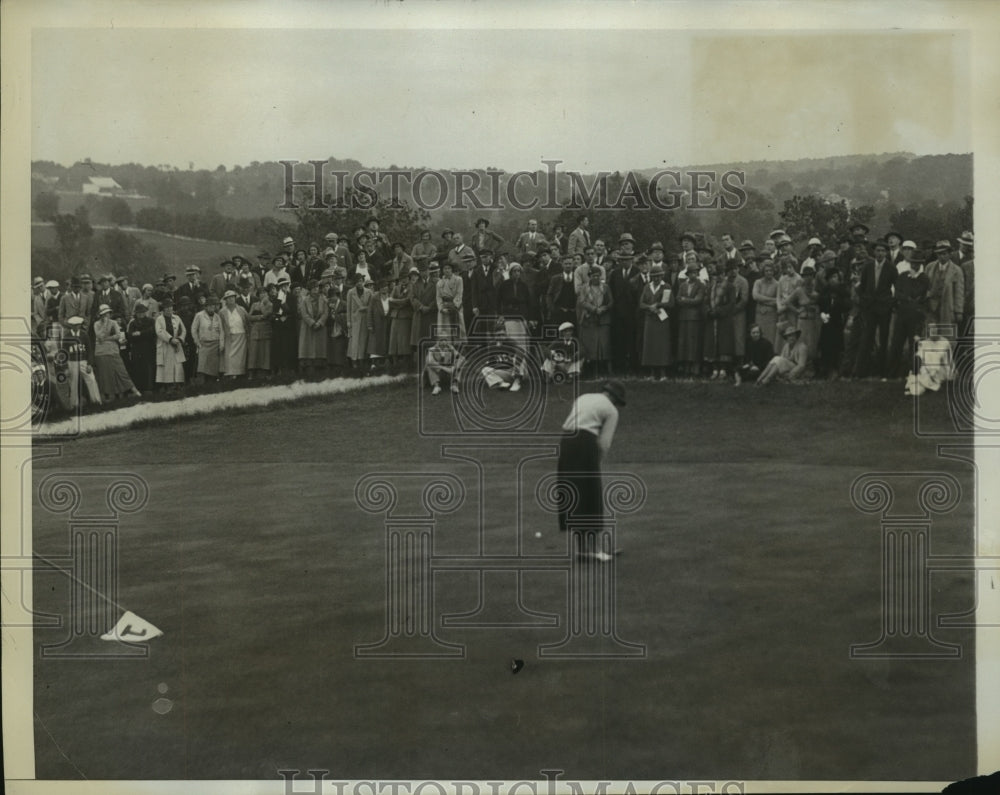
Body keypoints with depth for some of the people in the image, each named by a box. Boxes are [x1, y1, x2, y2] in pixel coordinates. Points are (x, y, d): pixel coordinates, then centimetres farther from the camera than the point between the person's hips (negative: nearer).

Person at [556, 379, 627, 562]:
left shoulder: (583, 398, 24)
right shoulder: (611, 410, 6)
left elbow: (571, 424, 15)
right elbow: (604, 444, -2)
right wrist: (596, 462, 11)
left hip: (565, 443, 6)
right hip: (585, 445, -6)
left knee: (572, 498, 11)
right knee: (590, 497, 2)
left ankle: (582, 546, 17)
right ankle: (591, 548, 4)